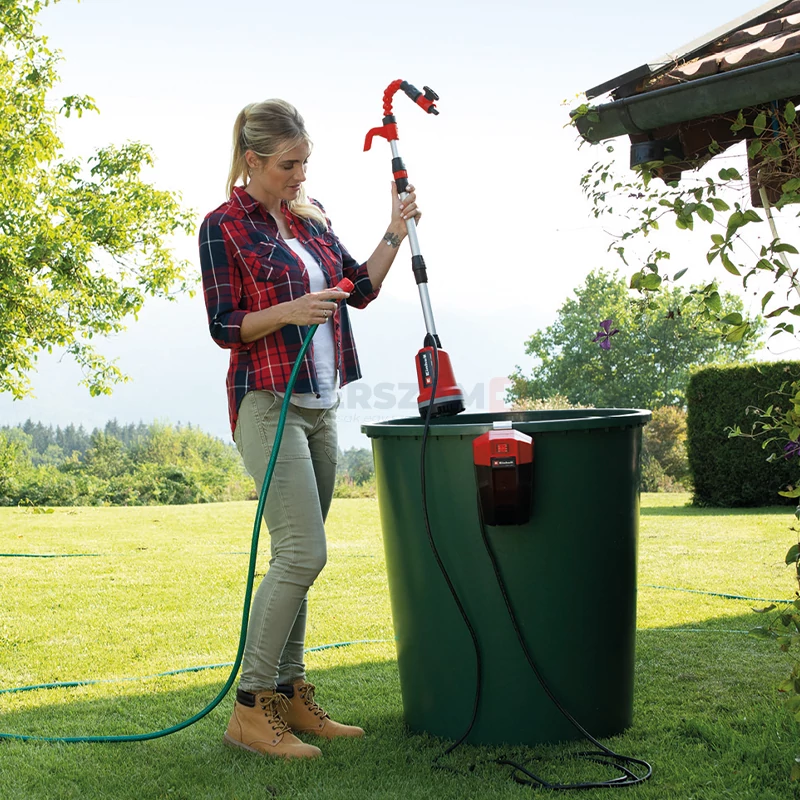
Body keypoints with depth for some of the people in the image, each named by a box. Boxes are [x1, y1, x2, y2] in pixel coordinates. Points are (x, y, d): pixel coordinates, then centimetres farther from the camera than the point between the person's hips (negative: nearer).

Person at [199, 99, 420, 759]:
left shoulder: (310, 216, 14)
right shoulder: (225, 226, -6)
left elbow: (360, 288, 17)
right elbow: (225, 328, -8)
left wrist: (395, 233, 6)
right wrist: (287, 313, -22)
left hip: (320, 406, 7)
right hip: (269, 403, -7)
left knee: (296, 556, 9)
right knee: (303, 552, -14)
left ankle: (291, 695, 17)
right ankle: (250, 708, -6)